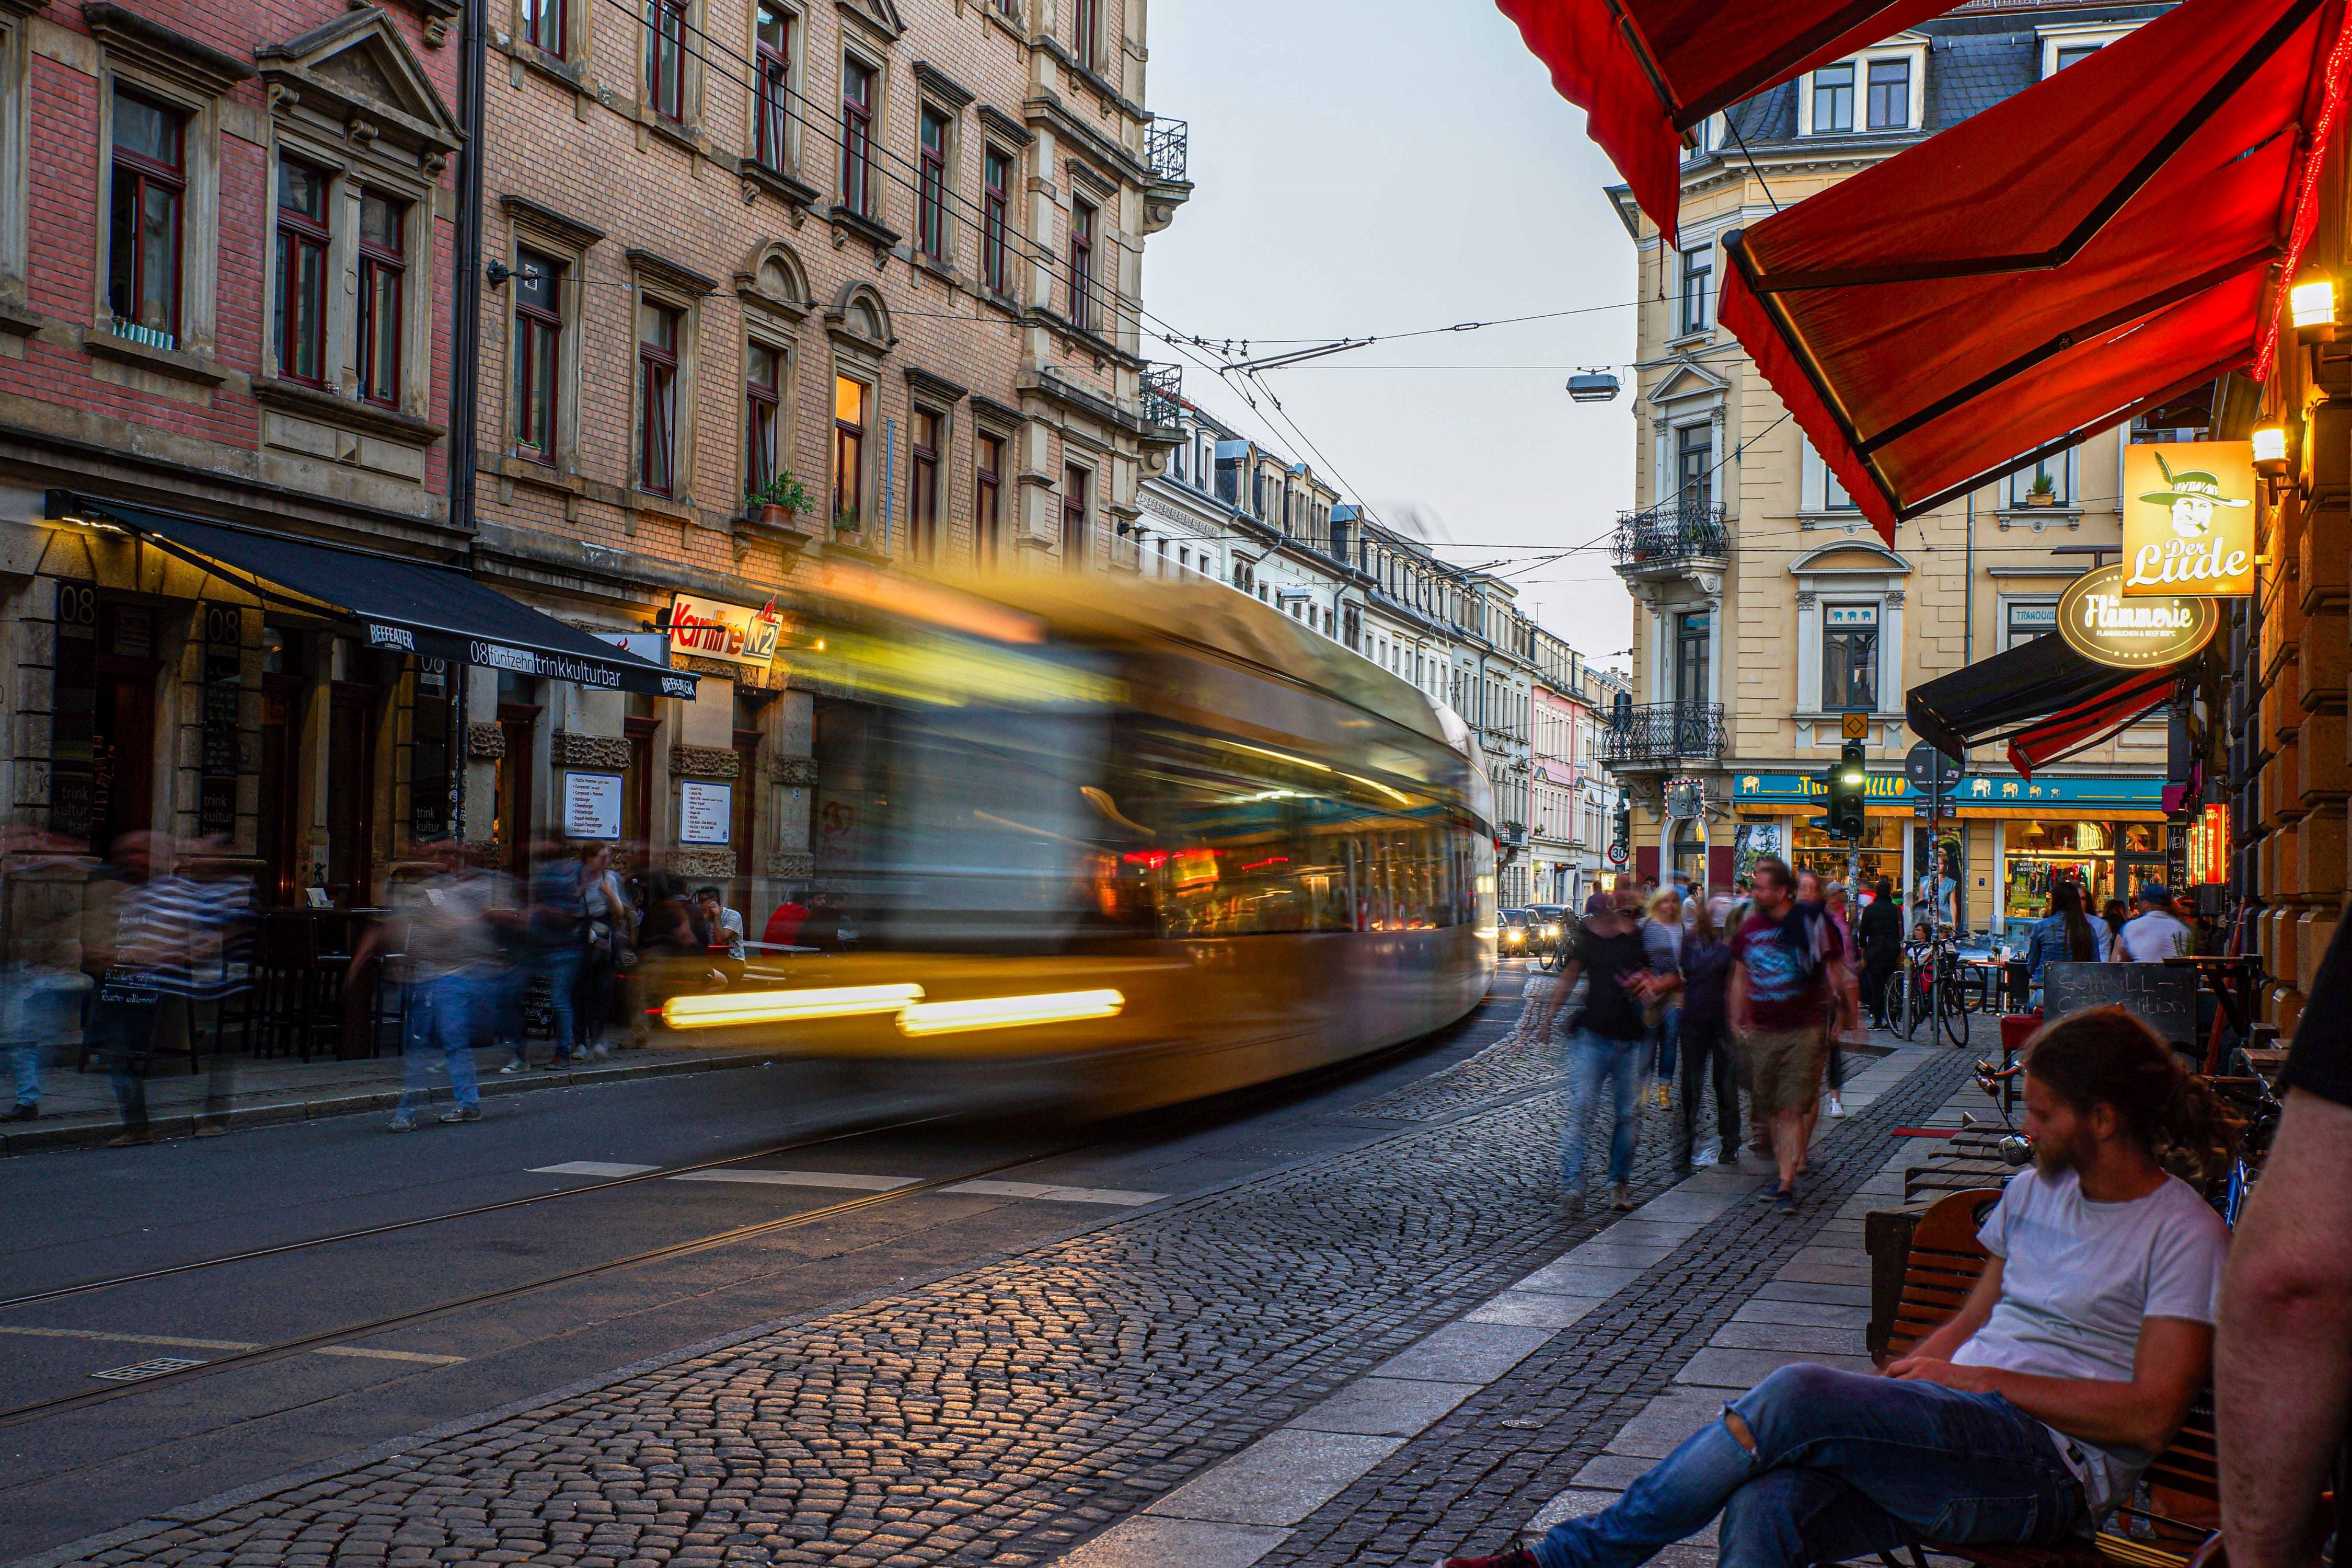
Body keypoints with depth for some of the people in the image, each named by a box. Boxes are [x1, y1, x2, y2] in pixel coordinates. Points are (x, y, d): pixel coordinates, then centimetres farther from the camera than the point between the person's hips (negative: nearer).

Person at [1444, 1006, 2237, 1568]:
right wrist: (1883, 1402, 5)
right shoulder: (2033, 1191, 20)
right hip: (1962, 1439, 6)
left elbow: (2150, 1414, -11)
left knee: (1801, 1394, -27)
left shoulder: (2184, 1234, -3)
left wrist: (1986, 1381, -11)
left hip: (2056, 1468, -6)